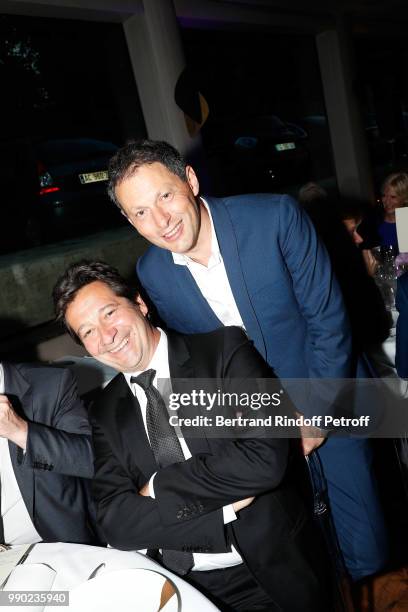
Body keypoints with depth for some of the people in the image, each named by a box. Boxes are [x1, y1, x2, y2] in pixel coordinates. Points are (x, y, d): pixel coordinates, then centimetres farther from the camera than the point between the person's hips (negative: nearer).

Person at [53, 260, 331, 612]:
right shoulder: (106, 413, 3)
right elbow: (115, 521, -6)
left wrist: (158, 485, -11)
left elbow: (264, 460, -19)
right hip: (183, 583, 2)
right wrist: (226, 508, -16)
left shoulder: (224, 350, -9)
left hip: (272, 572, -2)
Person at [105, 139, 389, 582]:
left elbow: (327, 316, -15)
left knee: (366, 548, 12)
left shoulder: (275, 217, -21)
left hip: (329, 400, -1)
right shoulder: (152, 273, -10)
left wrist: (316, 411, -13)